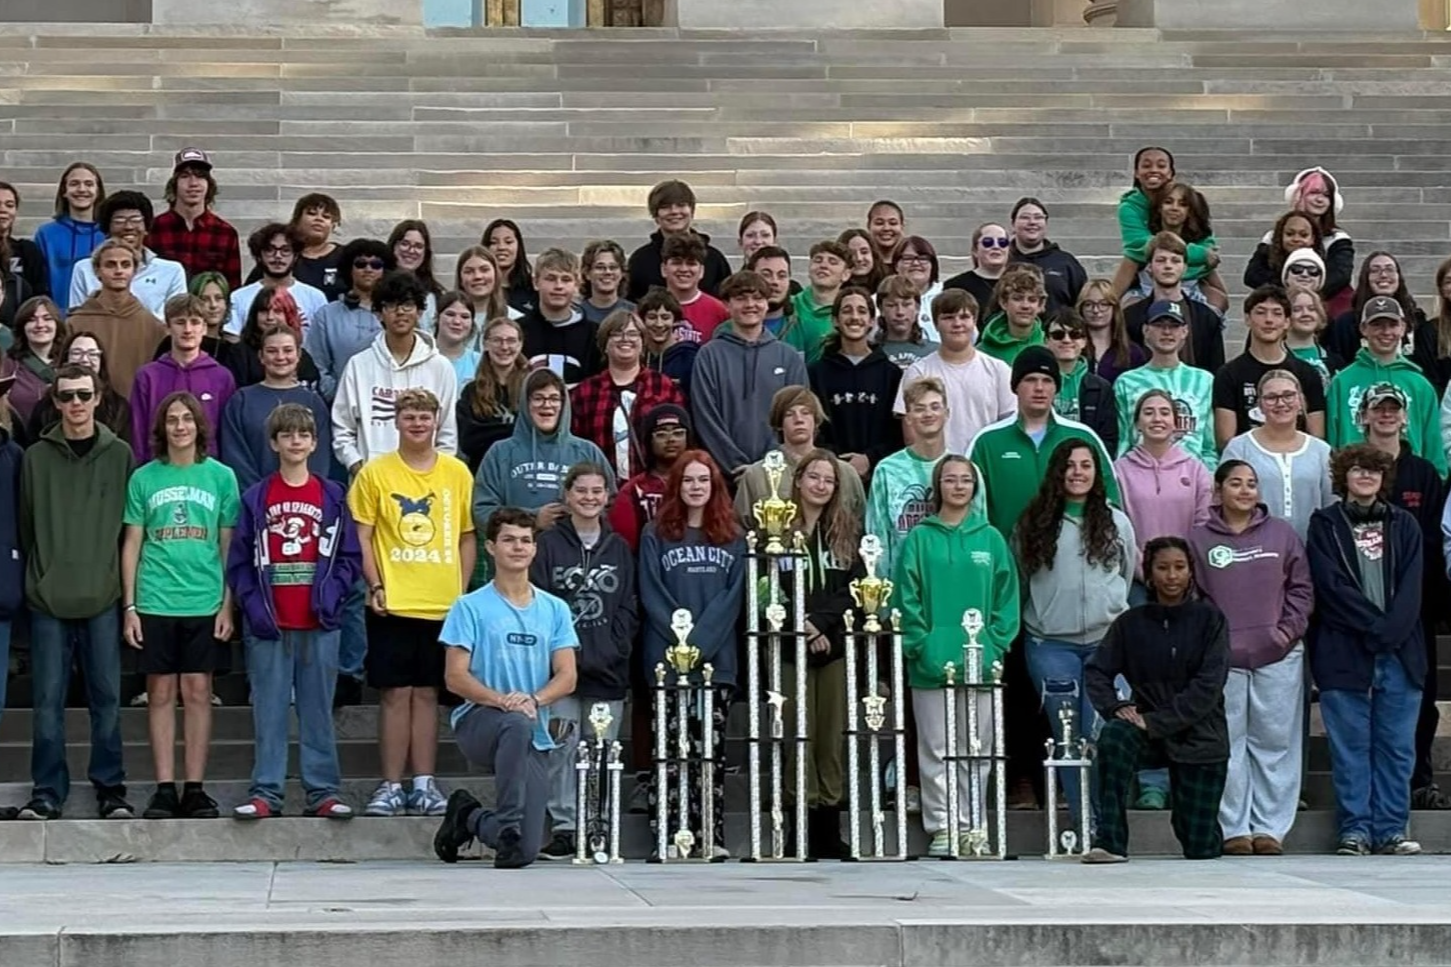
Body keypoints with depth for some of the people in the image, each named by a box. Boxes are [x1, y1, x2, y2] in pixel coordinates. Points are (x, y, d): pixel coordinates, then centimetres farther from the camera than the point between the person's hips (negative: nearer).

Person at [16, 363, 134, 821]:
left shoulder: (119, 455, 5)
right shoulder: (36, 457, 5)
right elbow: (25, 525, 9)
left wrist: (122, 583, 2)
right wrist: (39, 577, 5)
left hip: (103, 598, 0)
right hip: (48, 599, 0)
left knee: (106, 697, 4)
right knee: (48, 700, 2)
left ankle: (110, 788, 13)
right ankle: (47, 792, 9)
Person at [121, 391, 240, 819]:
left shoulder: (221, 477, 4)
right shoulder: (144, 478, 5)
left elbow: (229, 546, 6)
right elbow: (132, 544, 7)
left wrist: (227, 604, 0)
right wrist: (129, 606, 1)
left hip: (204, 603, 0)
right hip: (155, 603, 0)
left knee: (197, 691, 3)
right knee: (160, 693, 3)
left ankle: (195, 789, 8)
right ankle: (164, 789, 8)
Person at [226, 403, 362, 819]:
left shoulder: (332, 497, 8)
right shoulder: (256, 498, 5)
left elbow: (350, 556, 6)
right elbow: (239, 561, 3)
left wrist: (331, 595, -8)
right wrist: (252, 605, -9)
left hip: (320, 624, 1)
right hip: (268, 626, -1)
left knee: (318, 710, 5)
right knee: (269, 711, 2)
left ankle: (323, 790, 9)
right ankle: (265, 792, 6)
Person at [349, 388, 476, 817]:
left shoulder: (457, 472, 7)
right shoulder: (375, 473, 1)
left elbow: (467, 537, 11)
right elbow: (361, 536, 1)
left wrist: (463, 592, 4)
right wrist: (374, 585, -9)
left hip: (444, 604, 2)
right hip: (392, 604, -2)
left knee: (427, 693, 8)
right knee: (395, 693, 0)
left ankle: (424, 784, 13)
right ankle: (391, 786, 5)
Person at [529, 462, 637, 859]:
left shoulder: (619, 549, 14)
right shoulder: (548, 545, 5)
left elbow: (629, 610, 11)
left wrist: (610, 650, -4)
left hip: (609, 670, 3)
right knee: (563, 748, -5)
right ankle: (564, 828, -1)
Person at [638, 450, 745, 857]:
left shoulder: (732, 537, 12)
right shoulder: (655, 535, 7)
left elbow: (732, 597, 3)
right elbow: (652, 597, 1)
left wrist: (701, 642, -9)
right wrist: (681, 643, -10)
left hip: (717, 659, 1)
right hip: (666, 658, -1)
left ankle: (710, 835, 0)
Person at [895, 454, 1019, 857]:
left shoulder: (991, 539, 7)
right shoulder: (918, 540, 1)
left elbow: (1007, 597, 6)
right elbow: (906, 598, -1)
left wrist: (996, 644, -4)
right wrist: (921, 646, -10)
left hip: (981, 663, 2)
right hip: (932, 665, -2)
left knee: (976, 750, 7)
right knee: (936, 750, 2)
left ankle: (969, 826, 15)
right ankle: (940, 828, 7)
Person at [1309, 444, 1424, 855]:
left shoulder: (1403, 525, 14)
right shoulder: (1325, 525, 6)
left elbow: (1410, 589, 4)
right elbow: (1332, 586, -5)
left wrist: (1390, 631, -11)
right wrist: (1376, 625, -12)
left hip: (1399, 652, 3)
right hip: (1344, 652, -2)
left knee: (1396, 745, 2)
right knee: (1350, 746, 0)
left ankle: (1391, 829, 7)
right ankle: (1355, 828, 5)